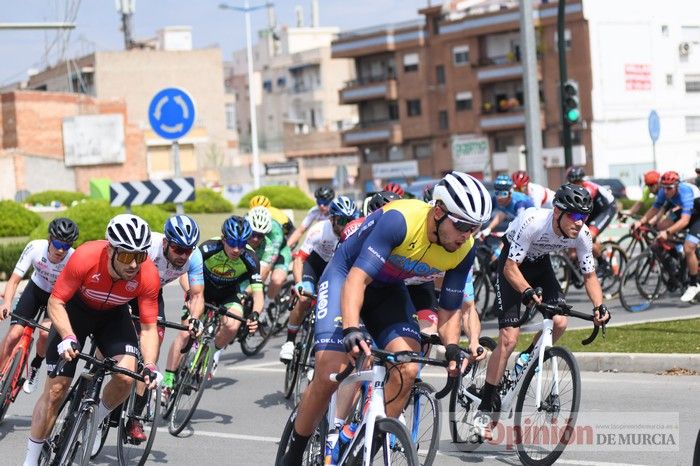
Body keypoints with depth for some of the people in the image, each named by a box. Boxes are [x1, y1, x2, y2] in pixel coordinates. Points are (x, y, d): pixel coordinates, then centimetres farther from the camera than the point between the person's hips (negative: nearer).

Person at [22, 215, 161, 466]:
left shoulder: (149, 275, -31)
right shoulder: (85, 257, -36)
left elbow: (148, 328, -22)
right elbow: (55, 303, -25)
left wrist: (150, 366, -37)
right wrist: (68, 338, -39)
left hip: (114, 315, 2)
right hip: (76, 310, -2)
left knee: (126, 376, -22)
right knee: (55, 389, -6)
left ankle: (94, 423, 8)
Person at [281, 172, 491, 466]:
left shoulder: (464, 251, -17)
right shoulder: (401, 219, -35)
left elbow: (448, 309, -6)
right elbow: (357, 278, -39)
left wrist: (453, 349, -25)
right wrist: (351, 330, -53)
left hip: (389, 289, 5)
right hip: (345, 275, -5)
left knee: (407, 370, -19)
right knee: (329, 375, -16)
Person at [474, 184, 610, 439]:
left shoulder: (582, 235, -21)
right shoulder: (533, 222, -37)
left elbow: (589, 275, -9)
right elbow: (511, 268, -33)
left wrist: (599, 306, -27)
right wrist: (527, 292, -51)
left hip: (540, 264, 5)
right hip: (513, 266, -5)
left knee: (559, 323, -18)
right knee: (509, 337, -16)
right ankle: (484, 411, -9)